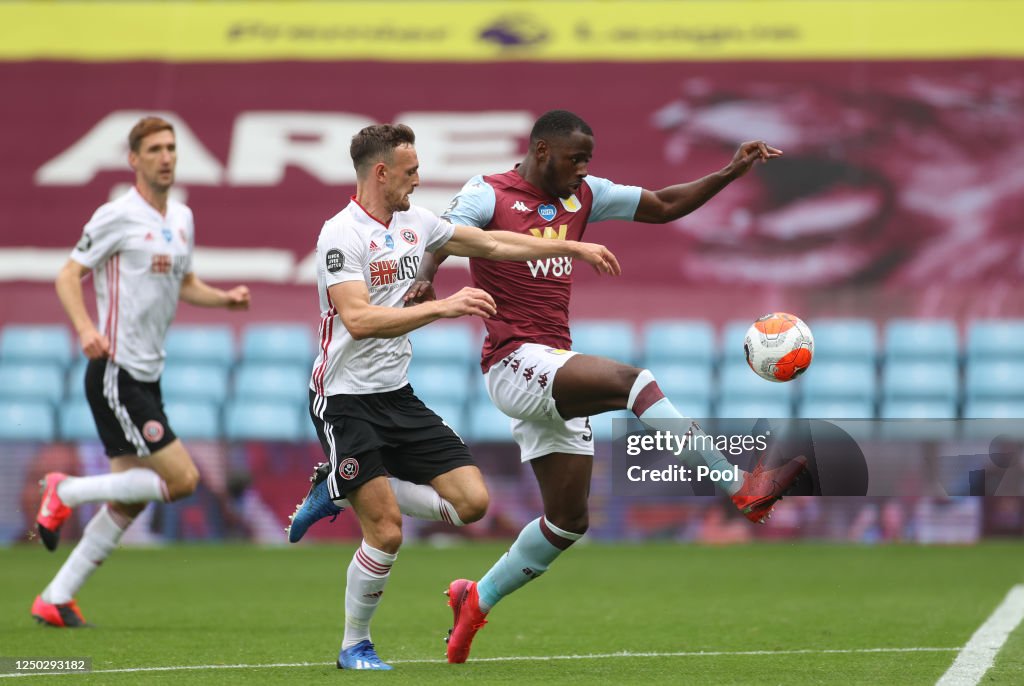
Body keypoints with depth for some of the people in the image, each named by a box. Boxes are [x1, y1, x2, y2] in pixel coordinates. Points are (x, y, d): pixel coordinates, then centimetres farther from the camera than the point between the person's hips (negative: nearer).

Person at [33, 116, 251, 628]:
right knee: (182, 478, -13)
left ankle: (56, 599, 14)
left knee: (127, 502, 7)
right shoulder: (117, 216, -10)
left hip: (147, 377, 8)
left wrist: (225, 298, 7)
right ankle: (66, 491, 1)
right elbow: (68, 276, -10)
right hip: (116, 374, -8)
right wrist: (86, 329, -27)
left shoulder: (182, 218, 14)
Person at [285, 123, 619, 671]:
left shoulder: (414, 223, 8)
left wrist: (575, 248, 20)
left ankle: (341, 493, 15)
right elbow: (359, 320, -29)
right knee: (387, 533, -13)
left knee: (471, 501, -2)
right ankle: (354, 646, 10)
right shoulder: (342, 235, -17)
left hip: (397, 397, 8)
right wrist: (443, 307, -32)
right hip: (346, 402, -8)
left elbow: (493, 243, 20)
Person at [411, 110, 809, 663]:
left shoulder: (583, 196, 14)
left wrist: (730, 174, 9)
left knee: (567, 522, 8)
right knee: (632, 380, -30)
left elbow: (664, 207, 19)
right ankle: (742, 490, -37)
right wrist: (426, 276, -41)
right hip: (514, 363, -9)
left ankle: (477, 598, 25)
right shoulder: (489, 195, -4)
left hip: (558, 377, 9)